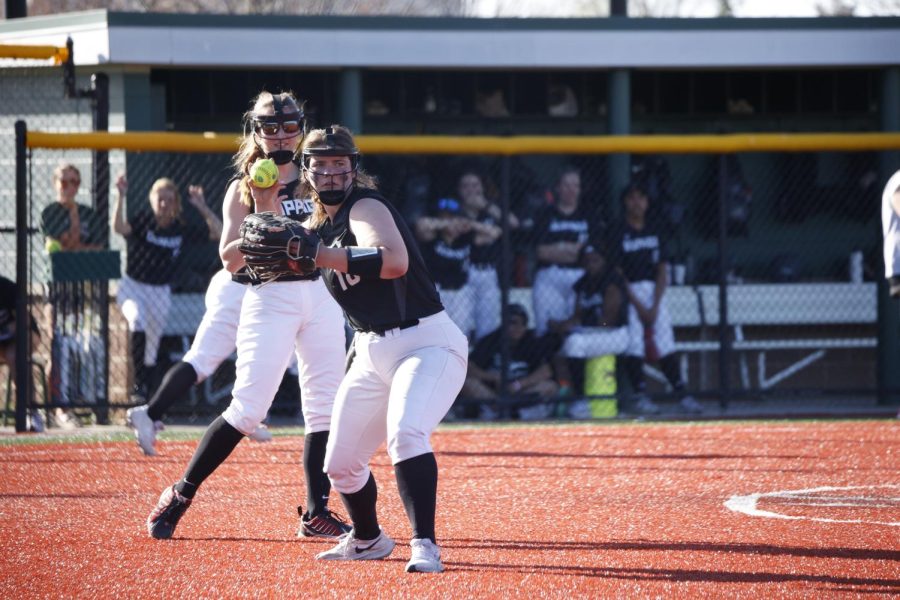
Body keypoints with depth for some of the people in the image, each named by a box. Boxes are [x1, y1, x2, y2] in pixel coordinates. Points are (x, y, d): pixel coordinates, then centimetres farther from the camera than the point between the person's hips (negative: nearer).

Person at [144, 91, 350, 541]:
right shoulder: (243, 190, -1)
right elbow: (231, 260, -9)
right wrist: (263, 214, -19)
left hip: (321, 296, 5)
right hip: (269, 297, -5)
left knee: (325, 407, 0)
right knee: (248, 409, -13)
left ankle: (316, 513, 4)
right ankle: (180, 495, -2)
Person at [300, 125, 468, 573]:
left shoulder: (365, 207, -16)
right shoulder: (319, 224, 9)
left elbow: (395, 261, -35)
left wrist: (318, 256, -38)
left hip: (427, 343, -8)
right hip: (371, 352, 9)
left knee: (405, 433, -33)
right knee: (340, 463, 11)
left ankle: (425, 546, -34)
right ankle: (367, 540, 37)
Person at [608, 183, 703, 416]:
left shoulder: (654, 233, 10)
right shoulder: (618, 234, -2)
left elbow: (663, 271, 7)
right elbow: (617, 274, -7)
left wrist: (654, 306, -5)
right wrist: (638, 306, -13)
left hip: (654, 291, 3)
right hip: (628, 293, -3)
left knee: (665, 342, -4)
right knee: (633, 342, -14)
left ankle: (681, 394, -6)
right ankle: (639, 394, -14)